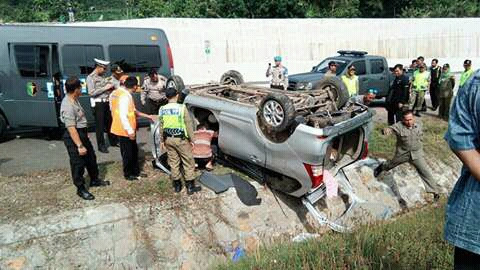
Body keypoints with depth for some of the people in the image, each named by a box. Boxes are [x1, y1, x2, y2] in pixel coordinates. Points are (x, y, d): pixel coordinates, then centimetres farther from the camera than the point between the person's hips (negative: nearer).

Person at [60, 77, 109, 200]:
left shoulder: (74, 100, 3)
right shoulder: (68, 106, -27)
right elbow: (71, 128, -28)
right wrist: (79, 146, -27)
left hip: (82, 133, 10)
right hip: (73, 136, -10)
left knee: (91, 157, 22)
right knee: (78, 164, 5)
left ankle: (94, 180, 42)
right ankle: (81, 189, 22)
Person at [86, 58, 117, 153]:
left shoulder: (102, 76, 12)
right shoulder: (90, 77, -8)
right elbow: (92, 92, -18)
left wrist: (111, 87, 3)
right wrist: (105, 88, -17)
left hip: (106, 102, 7)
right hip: (98, 103, -7)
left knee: (109, 122, 15)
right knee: (100, 125, 1)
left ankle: (113, 141, 28)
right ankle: (101, 145, 10)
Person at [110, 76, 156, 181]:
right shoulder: (125, 96, -24)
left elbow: (132, 111, 12)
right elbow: (123, 116, -29)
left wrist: (148, 116, 14)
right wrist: (130, 131, -24)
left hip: (126, 129, 10)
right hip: (125, 130, -10)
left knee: (133, 151, 19)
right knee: (128, 153, 7)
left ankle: (135, 172, 32)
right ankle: (128, 174, 23)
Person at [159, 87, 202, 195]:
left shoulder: (162, 109, -1)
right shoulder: (182, 108, -14)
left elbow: (161, 126, 6)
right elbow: (188, 125, -11)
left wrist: (162, 140, 16)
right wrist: (191, 139, -1)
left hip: (168, 139, 5)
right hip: (181, 139, -4)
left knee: (173, 162, 15)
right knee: (188, 162, 7)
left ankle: (177, 185, 23)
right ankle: (190, 187, 11)